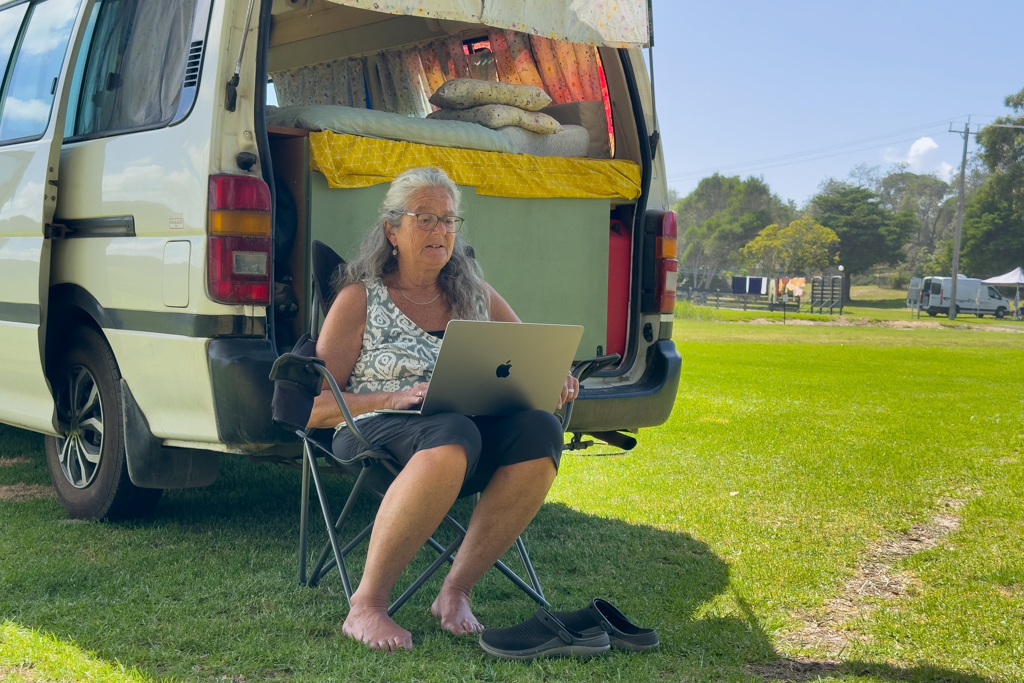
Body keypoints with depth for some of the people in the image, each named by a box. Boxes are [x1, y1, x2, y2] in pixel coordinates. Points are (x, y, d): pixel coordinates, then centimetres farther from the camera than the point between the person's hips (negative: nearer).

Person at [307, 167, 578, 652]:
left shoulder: (477, 296, 20)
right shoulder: (359, 299, 8)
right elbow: (314, 408, 2)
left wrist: (556, 381, -2)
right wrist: (394, 398, -14)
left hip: (476, 432, 4)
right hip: (379, 432, -4)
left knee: (540, 430, -29)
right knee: (452, 434, -39)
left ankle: (456, 591, -19)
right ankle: (366, 605, -28)